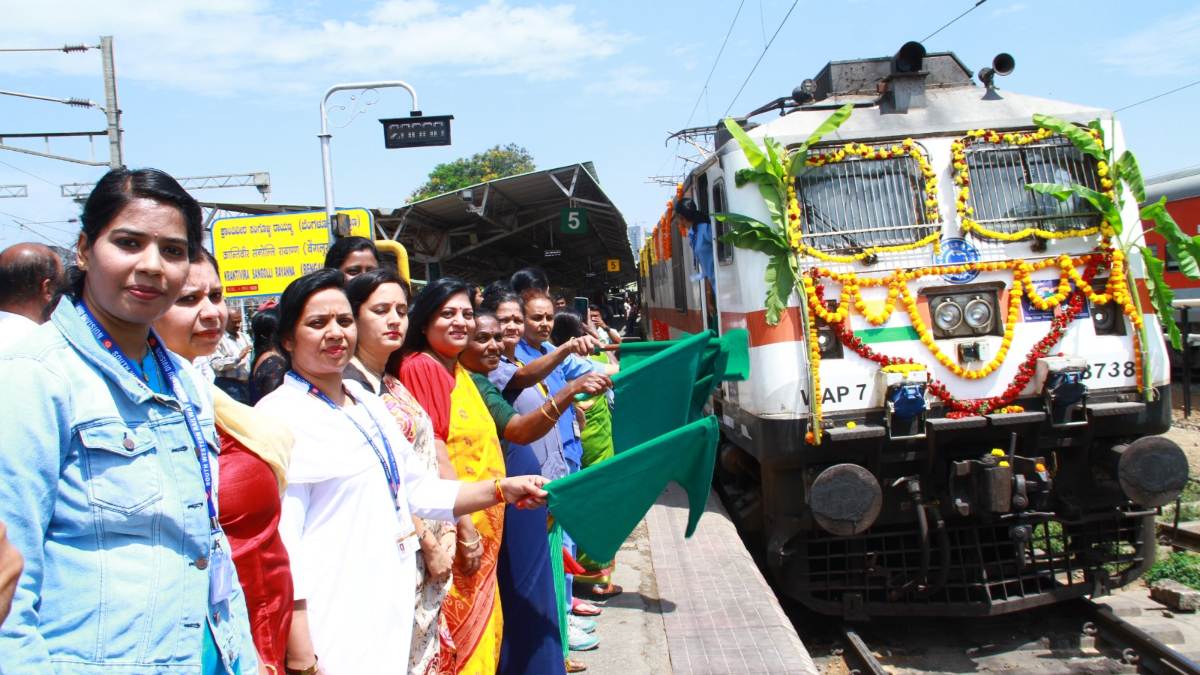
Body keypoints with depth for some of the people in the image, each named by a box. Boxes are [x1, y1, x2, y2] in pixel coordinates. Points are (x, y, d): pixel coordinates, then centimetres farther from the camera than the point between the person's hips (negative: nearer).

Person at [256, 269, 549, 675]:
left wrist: (501, 489, 7)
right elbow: (281, 546, -19)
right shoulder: (279, 416, -14)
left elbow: (418, 490, 18)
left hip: (389, 612, 8)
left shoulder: (369, 404, 12)